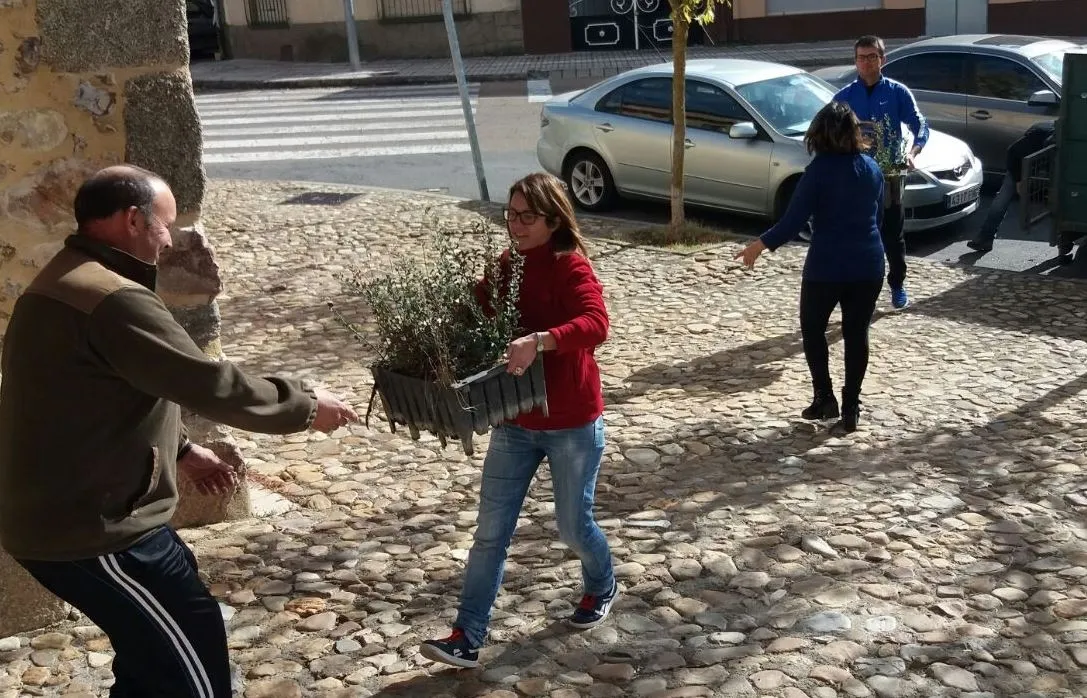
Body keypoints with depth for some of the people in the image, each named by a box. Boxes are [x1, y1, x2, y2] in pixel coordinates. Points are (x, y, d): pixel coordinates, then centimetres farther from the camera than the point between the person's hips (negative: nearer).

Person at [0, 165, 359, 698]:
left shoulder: (65, 285, 12)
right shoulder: (112, 299, -24)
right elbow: (211, 384, -23)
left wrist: (180, 451, 19)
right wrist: (304, 407, -10)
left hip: (61, 512, 11)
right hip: (92, 530, -11)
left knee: (154, 647, 26)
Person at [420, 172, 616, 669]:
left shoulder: (572, 267, -17)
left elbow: (596, 325, -34)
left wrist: (538, 341, -49)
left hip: (572, 425, -5)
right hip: (514, 423, 6)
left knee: (573, 525, 13)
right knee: (491, 531, 4)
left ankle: (602, 588, 45)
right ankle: (467, 638, 12)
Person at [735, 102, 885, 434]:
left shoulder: (819, 169, -11)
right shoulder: (873, 169, 6)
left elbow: (793, 221, -14)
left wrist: (760, 244, -3)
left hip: (827, 265, -4)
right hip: (869, 265, 4)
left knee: (812, 329, 15)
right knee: (857, 334, 10)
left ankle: (824, 398, 14)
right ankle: (851, 408, 11)